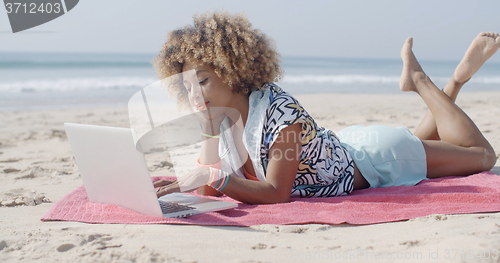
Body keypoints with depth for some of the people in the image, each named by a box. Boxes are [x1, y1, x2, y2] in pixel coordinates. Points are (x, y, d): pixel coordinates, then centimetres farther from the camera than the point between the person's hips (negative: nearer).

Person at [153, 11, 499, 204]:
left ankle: (418, 79, 25)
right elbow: (211, 190, -14)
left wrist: (210, 176, -46)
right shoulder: (219, 119, -17)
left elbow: (276, 193, -38)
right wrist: (209, 131, -28)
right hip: (343, 148, 6)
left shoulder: (279, 110, -39)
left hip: (375, 157, -6)